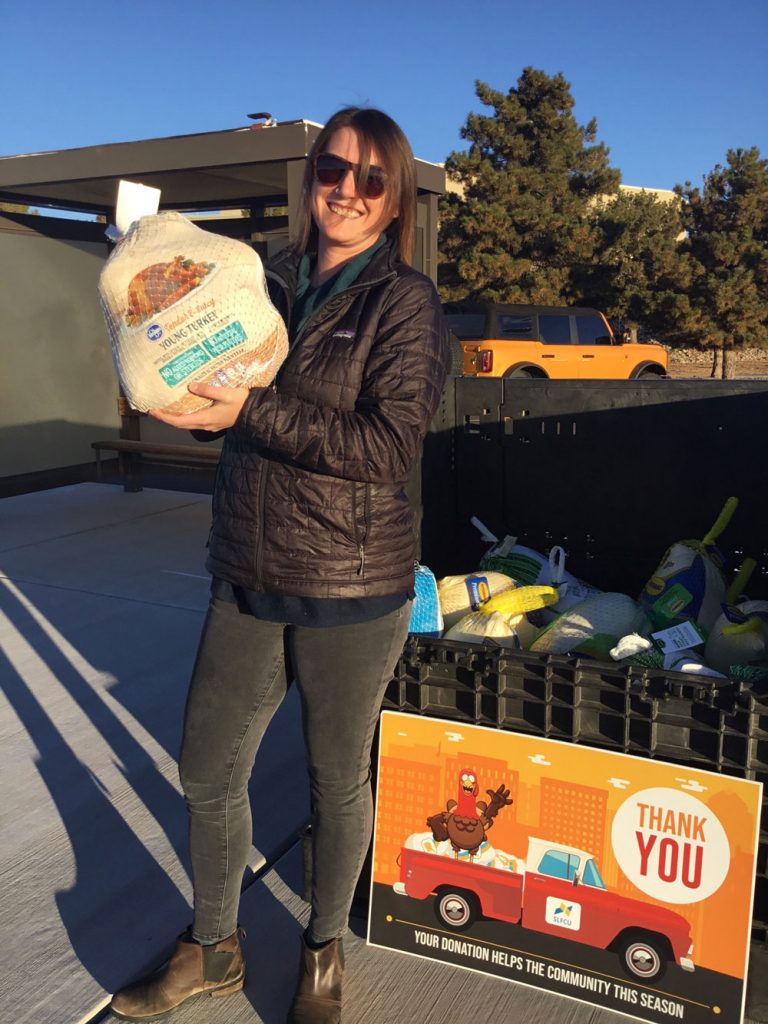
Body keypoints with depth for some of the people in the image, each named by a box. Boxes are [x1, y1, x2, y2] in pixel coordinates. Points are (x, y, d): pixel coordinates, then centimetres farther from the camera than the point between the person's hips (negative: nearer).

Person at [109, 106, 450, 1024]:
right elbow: (224, 413, 13)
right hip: (247, 580, 5)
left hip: (351, 590, -5)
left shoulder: (404, 303, -8)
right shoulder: (272, 286, 8)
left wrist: (252, 413, -24)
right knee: (207, 772, 14)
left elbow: (389, 446, -19)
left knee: (338, 779, 13)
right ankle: (213, 949, 39)